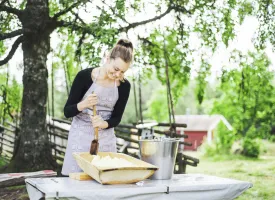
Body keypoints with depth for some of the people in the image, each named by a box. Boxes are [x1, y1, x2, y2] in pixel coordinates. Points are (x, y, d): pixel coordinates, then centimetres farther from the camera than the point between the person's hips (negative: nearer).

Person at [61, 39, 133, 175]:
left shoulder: (124, 86, -3)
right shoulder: (84, 76, -13)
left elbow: (117, 118, 3)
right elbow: (67, 112, -9)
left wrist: (104, 124, -19)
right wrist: (83, 105, -29)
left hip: (106, 139, 3)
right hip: (81, 136, -3)